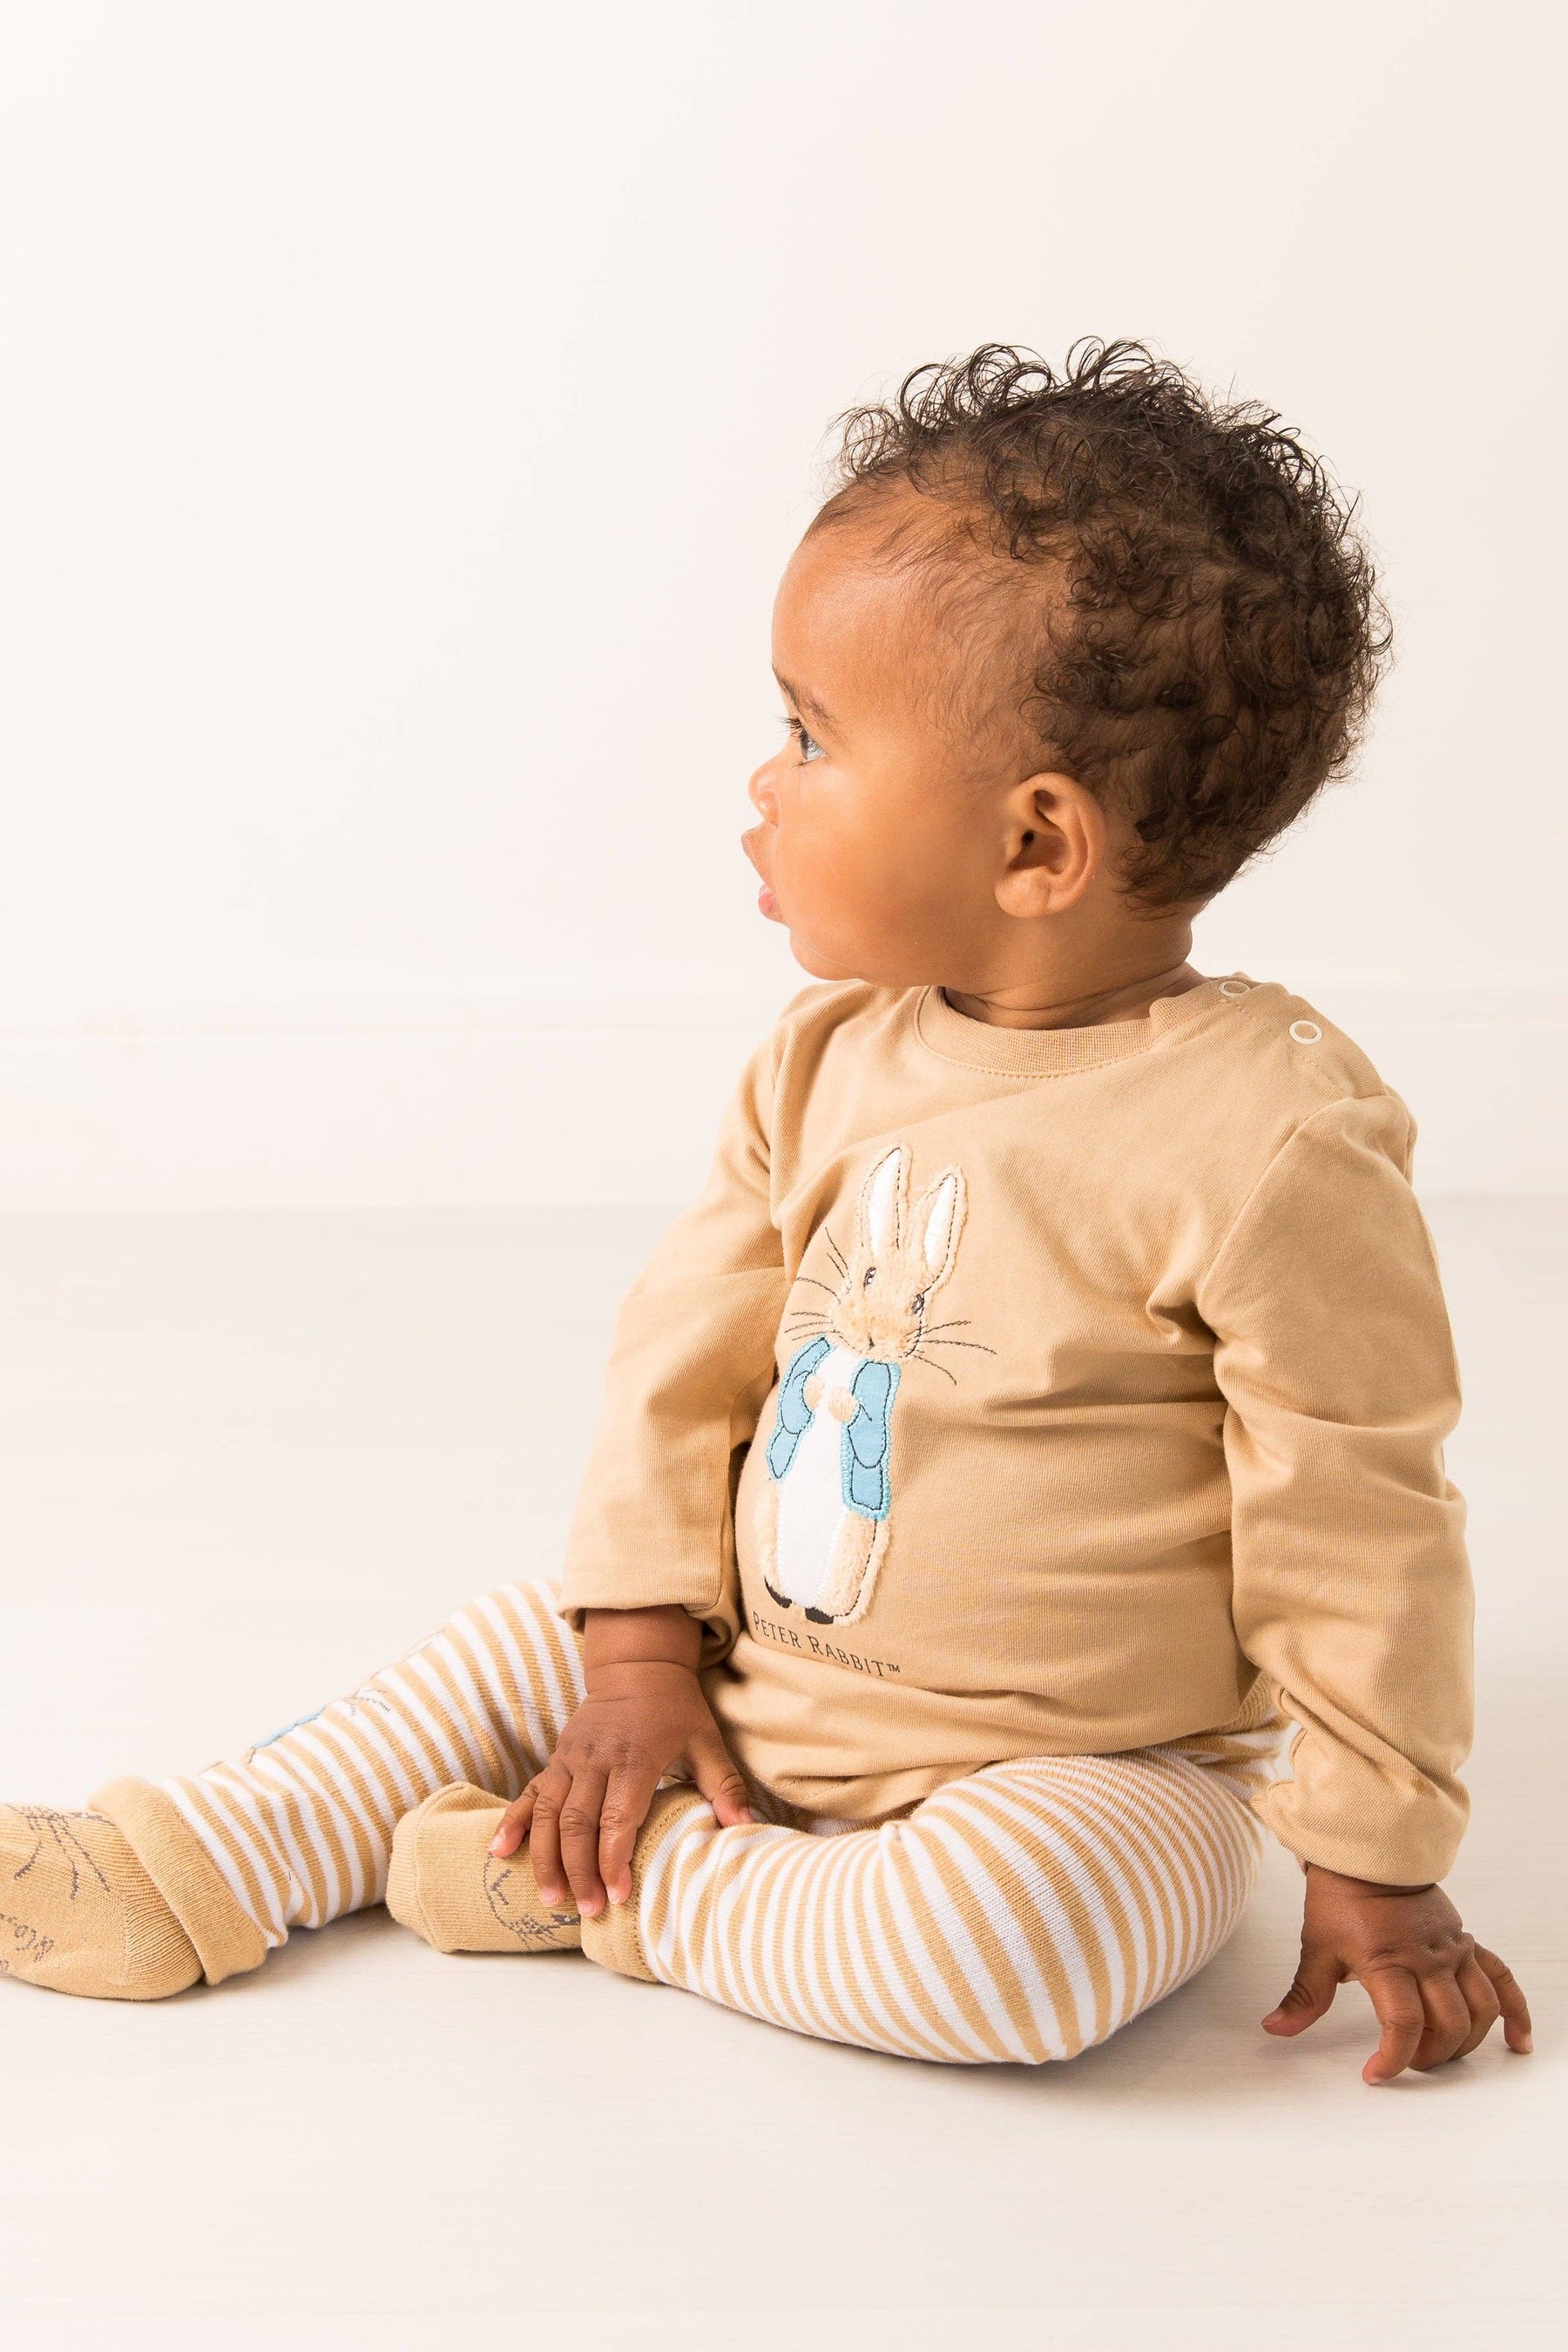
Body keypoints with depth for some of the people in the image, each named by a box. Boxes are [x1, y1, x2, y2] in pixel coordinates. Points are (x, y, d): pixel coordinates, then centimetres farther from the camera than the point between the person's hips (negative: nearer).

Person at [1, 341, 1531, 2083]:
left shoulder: (1271, 1140, -22)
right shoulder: (830, 1060, -1)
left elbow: (1356, 1525, -16)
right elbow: (691, 1344, 4)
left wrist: (1377, 1871, -12)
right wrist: (644, 1654, -3)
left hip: (1076, 1768, -6)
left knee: (1002, 1937, -32)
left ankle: (624, 1887, -11)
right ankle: (196, 1872, 15)